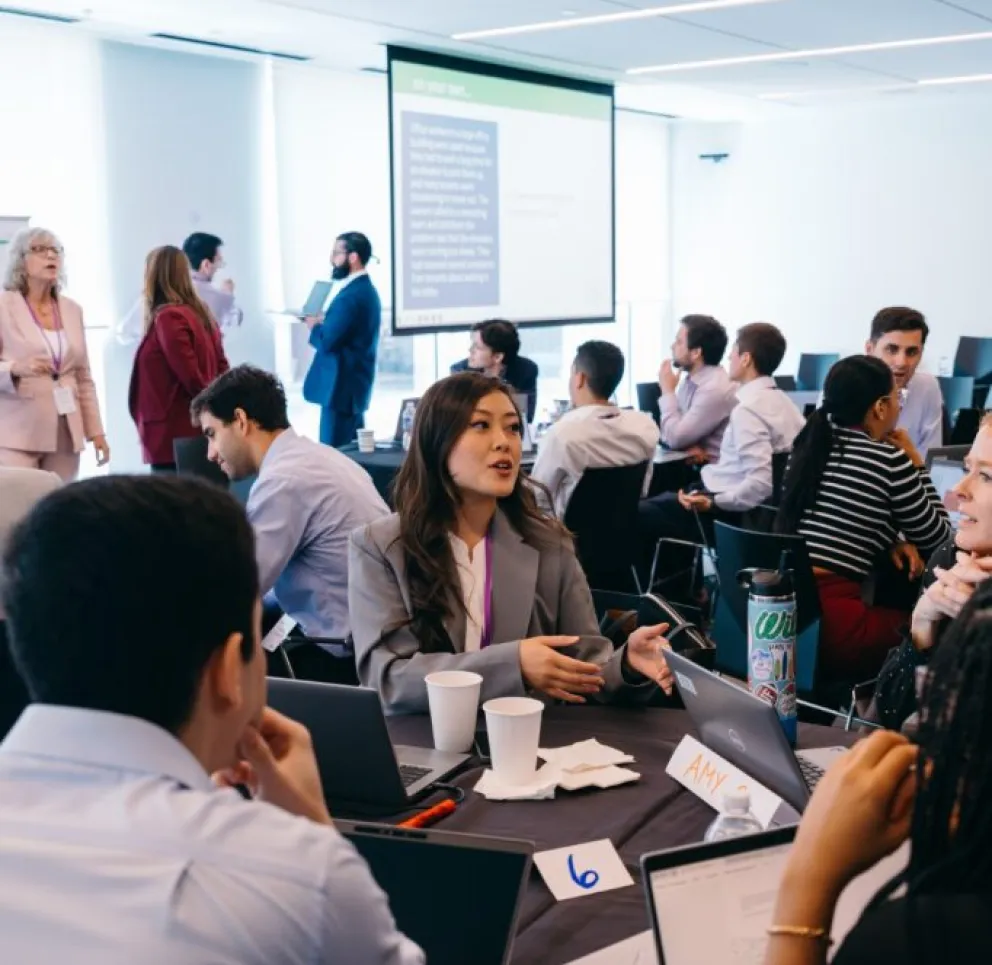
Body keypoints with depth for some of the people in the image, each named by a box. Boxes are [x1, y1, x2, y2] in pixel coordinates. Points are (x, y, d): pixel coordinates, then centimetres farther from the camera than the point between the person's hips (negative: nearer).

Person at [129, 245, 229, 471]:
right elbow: (221, 368, 12)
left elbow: (191, 377, -17)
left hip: (174, 438, -8)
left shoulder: (168, 318, -13)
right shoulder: (199, 313, 13)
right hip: (197, 435, 8)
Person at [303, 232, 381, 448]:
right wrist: (323, 322, 5)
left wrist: (314, 326, -3)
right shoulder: (365, 288, 14)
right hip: (354, 383, 10)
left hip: (341, 386, -10)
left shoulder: (352, 295, -19)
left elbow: (326, 342, -22)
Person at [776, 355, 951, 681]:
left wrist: (890, 540, 11)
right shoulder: (889, 459, -6)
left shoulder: (809, 444, 12)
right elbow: (936, 537, 7)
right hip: (829, 622, -7)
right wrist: (916, 464, 14)